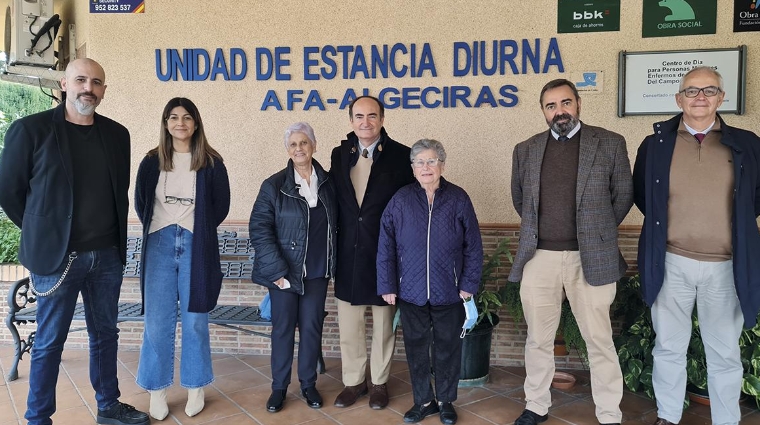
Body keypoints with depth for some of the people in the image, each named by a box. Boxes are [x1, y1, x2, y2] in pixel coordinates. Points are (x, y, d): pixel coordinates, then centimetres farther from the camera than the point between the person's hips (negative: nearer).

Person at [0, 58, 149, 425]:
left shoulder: (117, 134, 6)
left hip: (107, 256, 4)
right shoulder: (30, 129, -7)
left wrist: (112, 237, 11)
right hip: (57, 257, -4)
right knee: (49, 343, 8)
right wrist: (42, 233, 4)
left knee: (105, 335, 15)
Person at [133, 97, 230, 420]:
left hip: (196, 247, -1)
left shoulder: (211, 163, 1)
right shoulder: (152, 161, 6)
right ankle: (157, 391, 15)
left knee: (194, 321, 5)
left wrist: (199, 231, 8)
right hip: (160, 245, 1)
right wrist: (156, 231, 11)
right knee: (157, 321, 3)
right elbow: (140, 202, 14)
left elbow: (221, 205, 6)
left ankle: (195, 388, 19)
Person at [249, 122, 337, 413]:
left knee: (311, 327, 9)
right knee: (283, 328, 7)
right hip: (284, 270, -2)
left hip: (317, 270, 2)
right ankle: (279, 387, 22)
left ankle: (308, 383, 26)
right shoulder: (274, 185, -6)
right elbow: (259, 229, -9)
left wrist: (332, 262, 4)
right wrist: (277, 269, -15)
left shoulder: (328, 183, 3)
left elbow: (334, 225, 10)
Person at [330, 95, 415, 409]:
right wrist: (334, 245, 3)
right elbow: (333, 200, 8)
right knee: (349, 324, 12)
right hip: (348, 253, 3)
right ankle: (354, 382, 31)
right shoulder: (339, 154, 5)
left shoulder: (400, 155, -6)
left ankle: (379, 382, 30)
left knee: (383, 324, 12)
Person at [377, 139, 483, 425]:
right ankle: (423, 401, 30)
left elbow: (473, 246, -1)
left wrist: (469, 284, -4)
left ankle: (446, 401, 31)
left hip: (449, 292, 0)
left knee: (448, 348, 12)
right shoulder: (400, 201, -2)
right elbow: (385, 247, -1)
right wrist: (387, 286, -3)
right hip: (411, 291, 1)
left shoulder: (458, 199, -3)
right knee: (416, 348, 12)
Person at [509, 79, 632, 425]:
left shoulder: (610, 144, 1)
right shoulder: (526, 150, 8)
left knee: (599, 341, 5)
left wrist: (597, 231, 10)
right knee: (538, 340, 12)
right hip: (539, 258, 2)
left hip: (591, 258, -2)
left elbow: (623, 195, 8)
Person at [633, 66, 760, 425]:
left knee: (725, 353, 12)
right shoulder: (655, 144, 1)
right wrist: (665, 223, 7)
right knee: (669, 347, 12)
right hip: (672, 264, 0)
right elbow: (641, 195, 13)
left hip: (725, 267, 0)